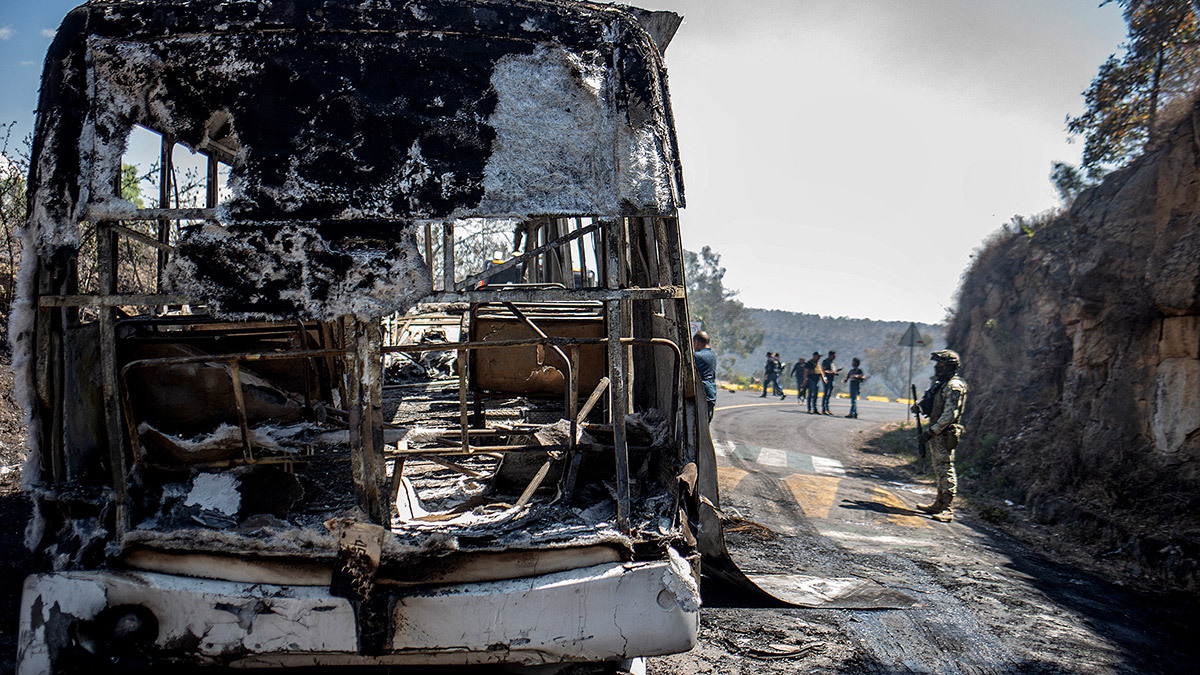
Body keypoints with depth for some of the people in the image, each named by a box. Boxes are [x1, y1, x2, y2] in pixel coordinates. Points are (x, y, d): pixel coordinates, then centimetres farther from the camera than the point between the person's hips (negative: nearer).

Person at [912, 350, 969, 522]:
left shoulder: (954, 386, -15)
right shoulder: (941, 383, 16)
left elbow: (950, 414, -21)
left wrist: (931, 432, -22)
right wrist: (920, 407, 4)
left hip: (945, 435, -10)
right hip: (936, 433, 10)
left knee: (946, 470, -8)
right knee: (939, 470, 16)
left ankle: (947, 510, -7)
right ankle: (939, 505, 25)